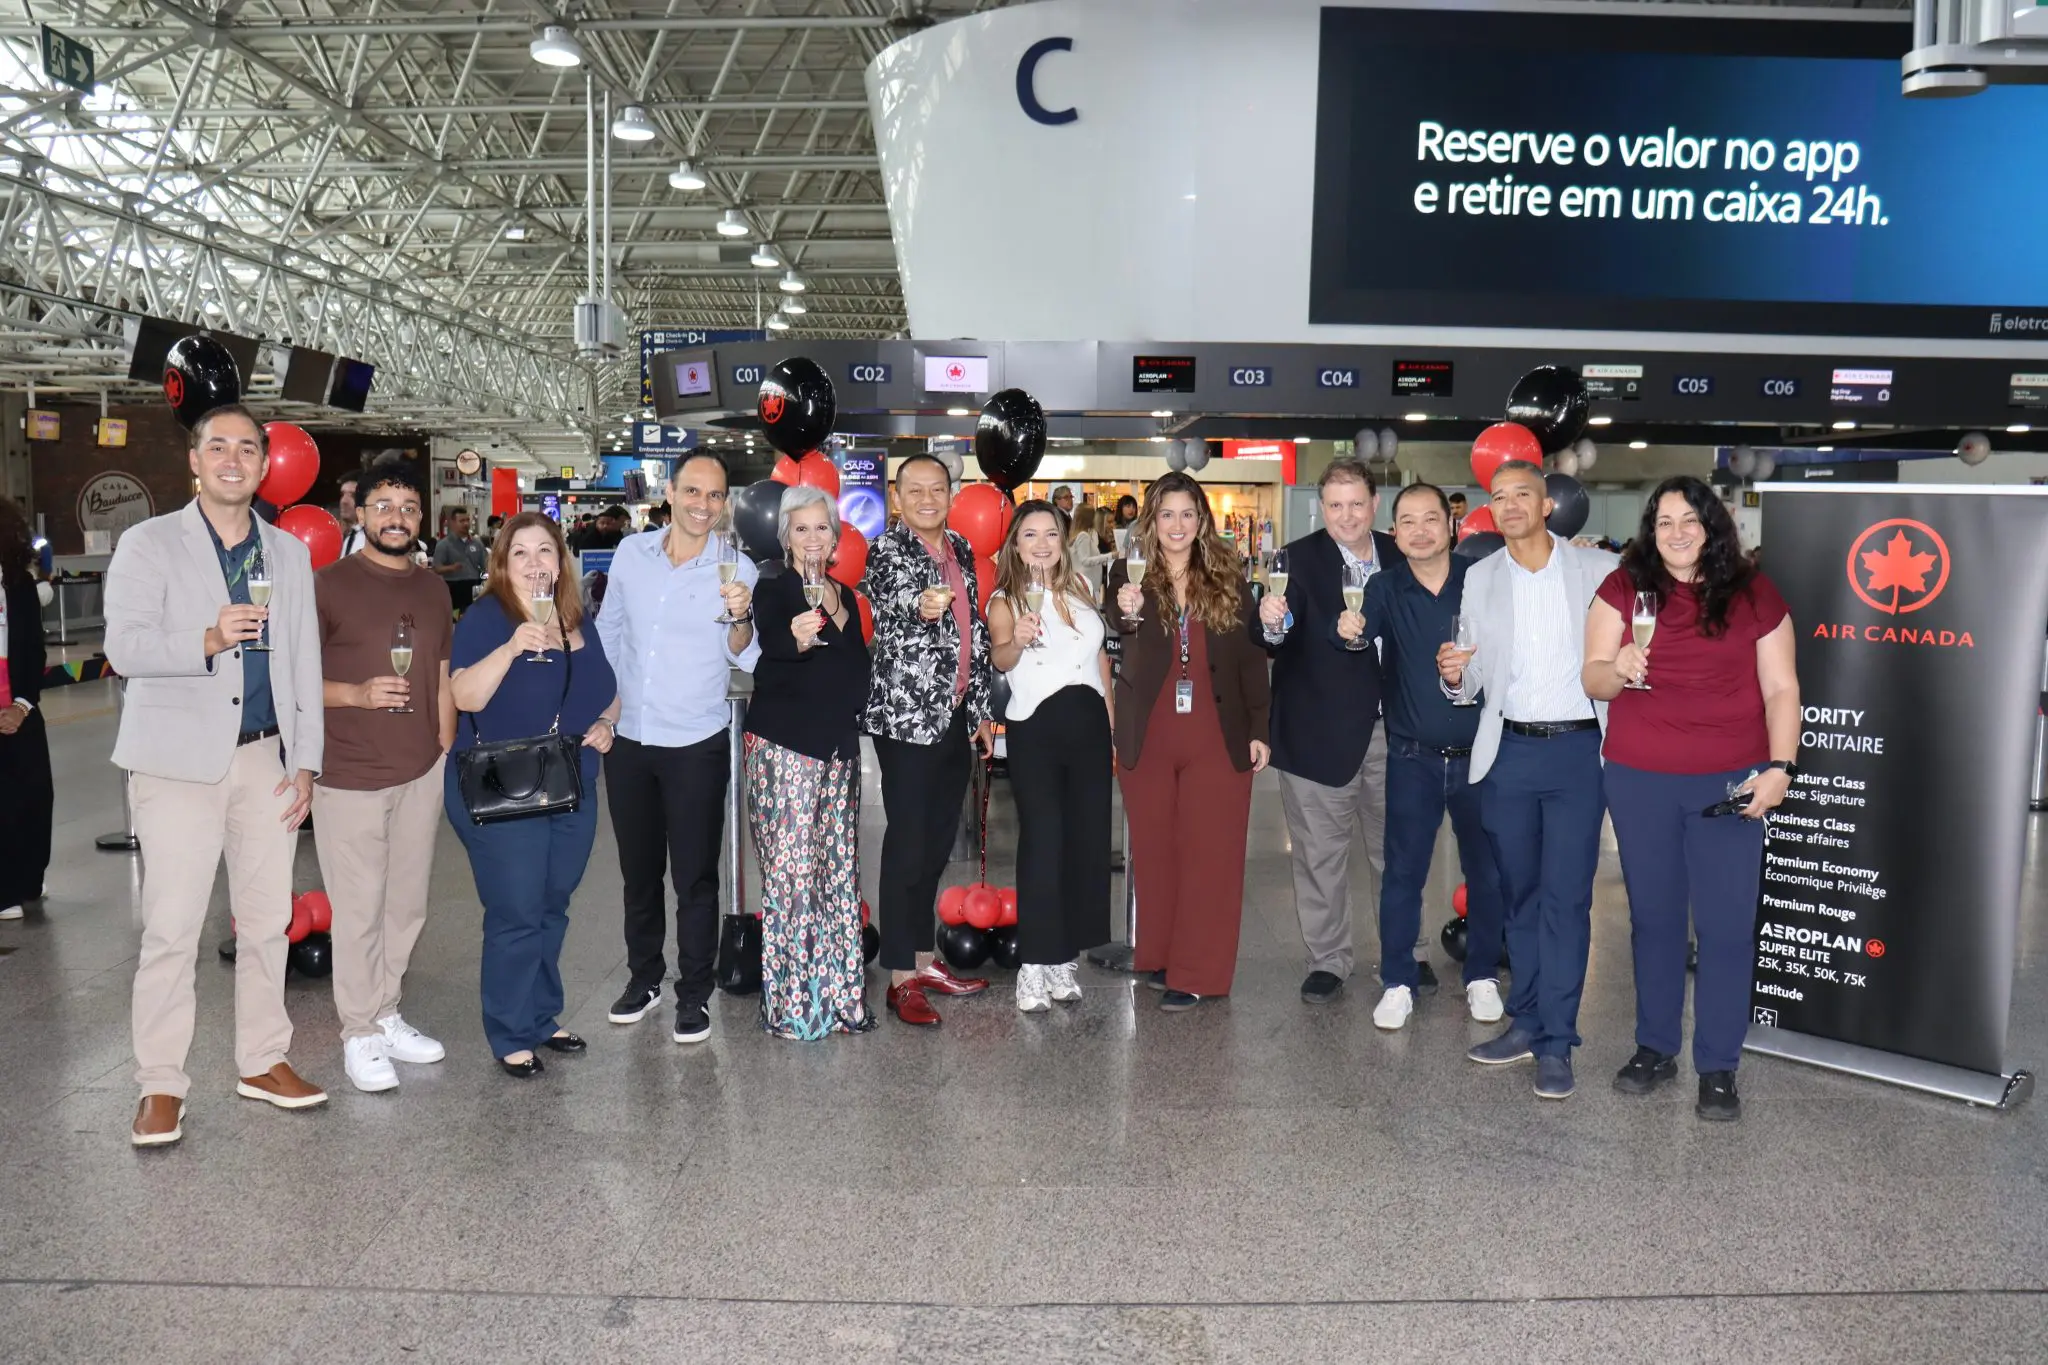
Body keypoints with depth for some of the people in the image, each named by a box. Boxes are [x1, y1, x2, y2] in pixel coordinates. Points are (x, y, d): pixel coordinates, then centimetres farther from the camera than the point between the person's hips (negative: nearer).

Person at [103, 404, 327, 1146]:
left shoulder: (289, 552, 13)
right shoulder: (148, 544, 2)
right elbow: (124, 647, -10)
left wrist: (305, 759, 6)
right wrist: (207, 639, -29)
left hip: (267, 758, 4)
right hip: (180, 760, -3)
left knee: (266, 919, 9)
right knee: (171, 927, -3)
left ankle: (262, 1062, 21)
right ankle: (161, 1085, 8)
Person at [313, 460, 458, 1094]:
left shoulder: (433, 589, 11)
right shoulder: (329, 584, -5)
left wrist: (446, 753, 11)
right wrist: (356, 694, -21)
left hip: (421, 774, 5)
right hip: (348, 778, -5)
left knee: (407, 905, 13)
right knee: (359, 911, 0)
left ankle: (386, 1014, 28)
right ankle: (360, 1034, 14)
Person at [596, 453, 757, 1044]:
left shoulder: (736, 568, -8)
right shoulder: (631, 552, 3)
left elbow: (746, 659, -9)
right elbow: (608, 631, 14)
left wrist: (740, 619, -29)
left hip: (696, 747, -4)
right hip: (628, 740, 4)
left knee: (694, 877, 3)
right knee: (638, 870, 16)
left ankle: (694, 994, 16)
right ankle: (643, 978, 32)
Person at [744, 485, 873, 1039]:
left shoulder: (845, 595, 15)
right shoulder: (773, 589, -4)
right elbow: (770, 642, -28)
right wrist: (797, 639, -47)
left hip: (838, 745, 6)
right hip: (783, 744, -6)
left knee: (838, 868, 8)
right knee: (790, 869, -8)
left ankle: (837, 991, 18)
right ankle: (790, 1001, 0)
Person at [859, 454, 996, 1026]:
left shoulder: (960, 549, 13)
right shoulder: (886, 549, -7)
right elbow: (884, 604, -26)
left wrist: (981, 710, 17)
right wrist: (920, 606, -48)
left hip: (956, 715, 7)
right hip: (907, 716, -7)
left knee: (938, 841, 13)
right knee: (908, 844, -4)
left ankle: (924, 960, 25)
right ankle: (901, 979, 4)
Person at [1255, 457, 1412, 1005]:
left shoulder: (1400, 558, 4)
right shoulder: (1298, 560, -10)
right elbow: (1271, 644, -20)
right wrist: (1271, 625, -42)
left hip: (1389, 729, 4)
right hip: (1321, 732, -4)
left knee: (1394, 848, 17)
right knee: (1321, 853, 6)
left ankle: (1401, 956, 32)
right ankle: (1327, 961, 21)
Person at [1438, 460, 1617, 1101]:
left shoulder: (1598, 568, 2)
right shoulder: (1480, 577, 9)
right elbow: (1476, 679, 10)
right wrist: (1456, 674, -13)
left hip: (1577, 747, -3)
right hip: (1508, 752, 3)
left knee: (1565, 896, -3)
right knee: (1520, 893, 10)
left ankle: (1555, 1042, 3)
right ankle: (1527, 1022, 22)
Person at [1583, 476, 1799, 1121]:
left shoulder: (1754, 594, 2)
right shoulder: (1623, 589, 2)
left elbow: (1781, 688, 3)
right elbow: (1593, 679, 0)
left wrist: (1780, 765, -8)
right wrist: (1617, 670, -22)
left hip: (1730, 782, -1)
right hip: (1639, 781, 1)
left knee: (1727, 924, 1)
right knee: (1653, 916, 13)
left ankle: (1718, 1066, 15)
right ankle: (1655, 1048, 27)